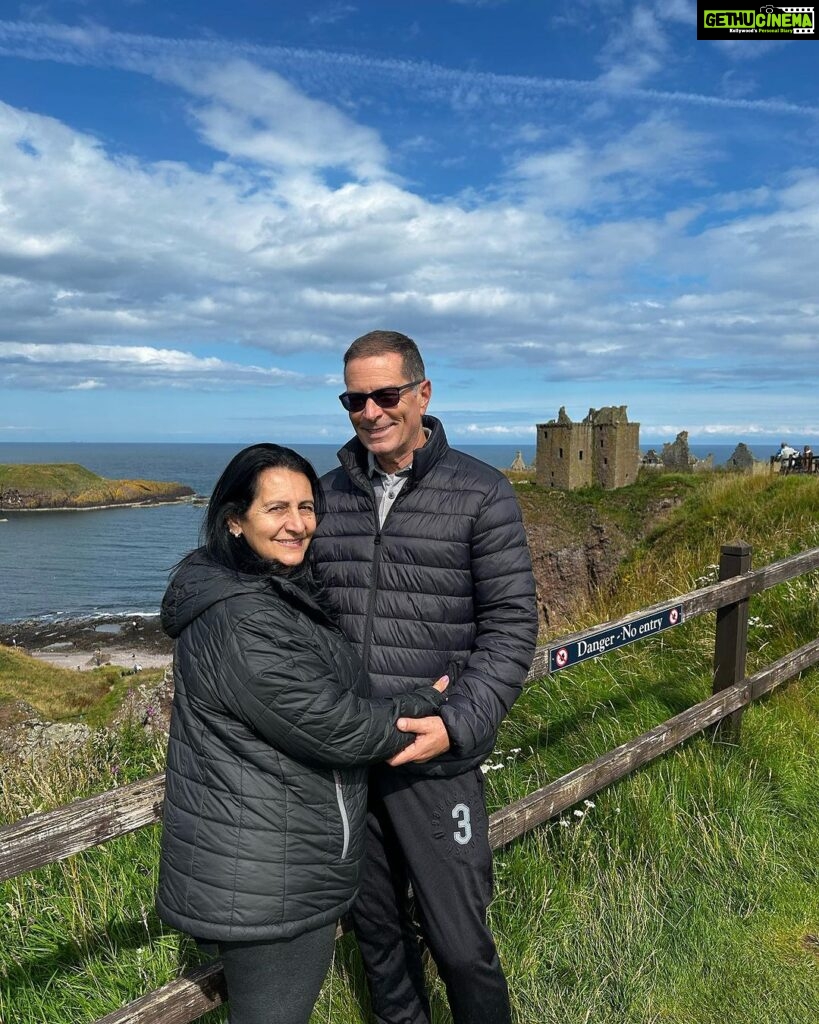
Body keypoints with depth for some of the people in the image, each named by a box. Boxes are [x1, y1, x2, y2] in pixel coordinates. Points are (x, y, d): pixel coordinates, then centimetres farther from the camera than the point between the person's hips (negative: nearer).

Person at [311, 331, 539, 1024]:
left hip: (434, 759, -4)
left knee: (460, 943, 6)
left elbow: (511, 625, -9)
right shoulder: (327, 495, 5)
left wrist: (458, 724, -19)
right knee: (376, 929, 21)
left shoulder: (481, 494, -7)